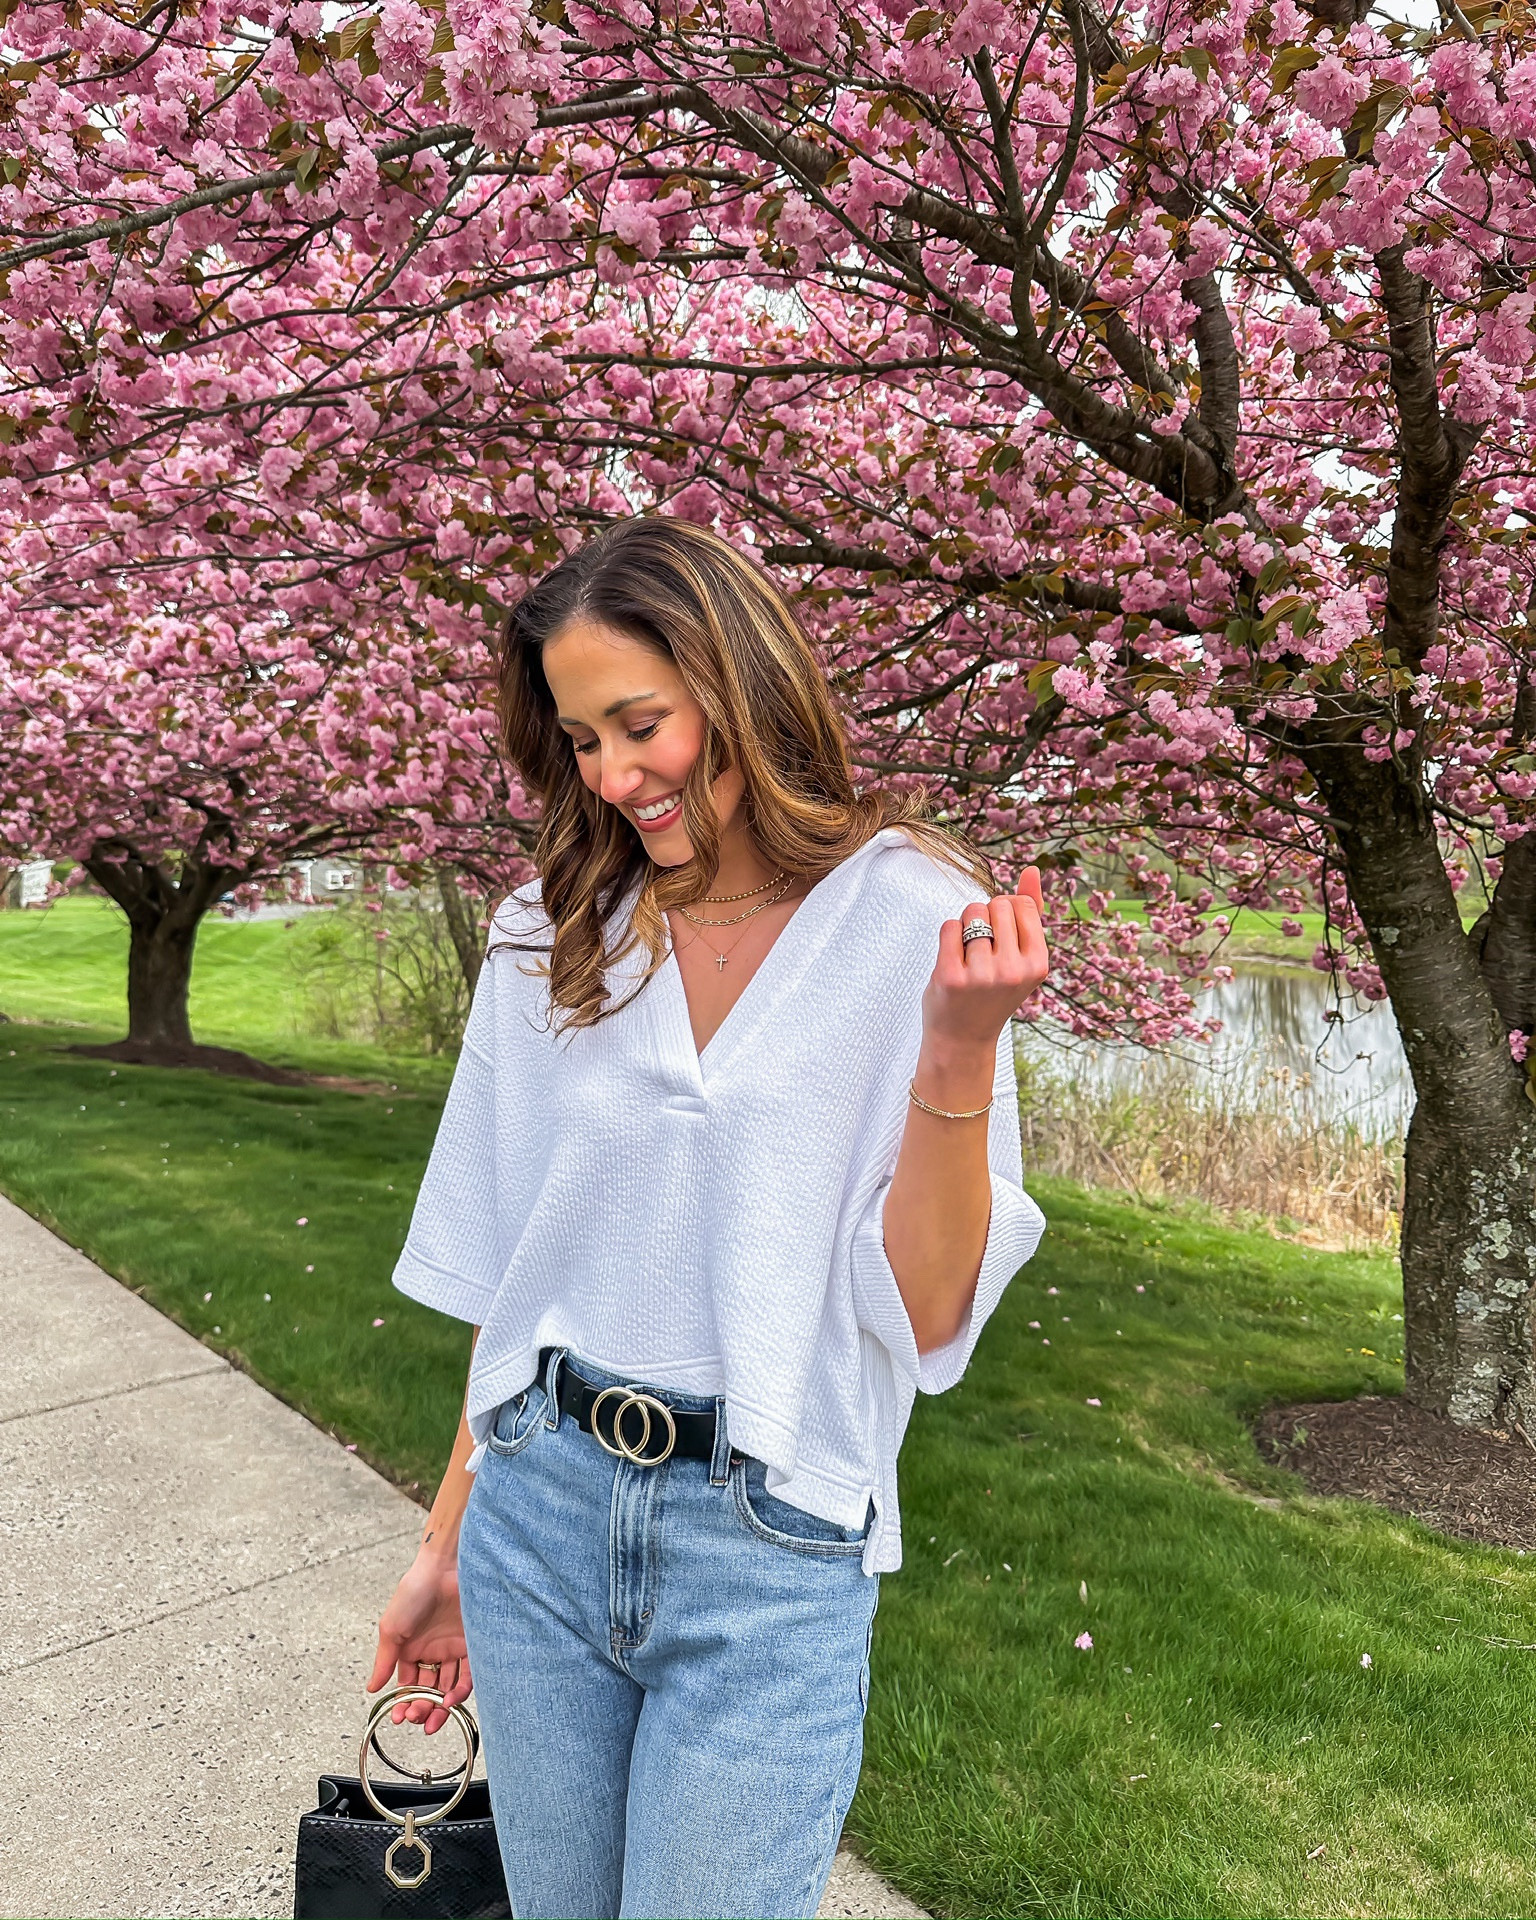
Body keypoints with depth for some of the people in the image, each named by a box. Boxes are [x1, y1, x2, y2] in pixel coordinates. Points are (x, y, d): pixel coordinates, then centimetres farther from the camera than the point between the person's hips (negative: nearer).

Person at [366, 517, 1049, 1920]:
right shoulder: (553, 936, 0)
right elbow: (508, 1277, 7)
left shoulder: (914, 918, -11)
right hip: (540, 1507, 4)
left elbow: (927, 1315, -12)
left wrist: (957, 1053, -26)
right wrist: (450, 1541, 12)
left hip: (768, 1554, -3)